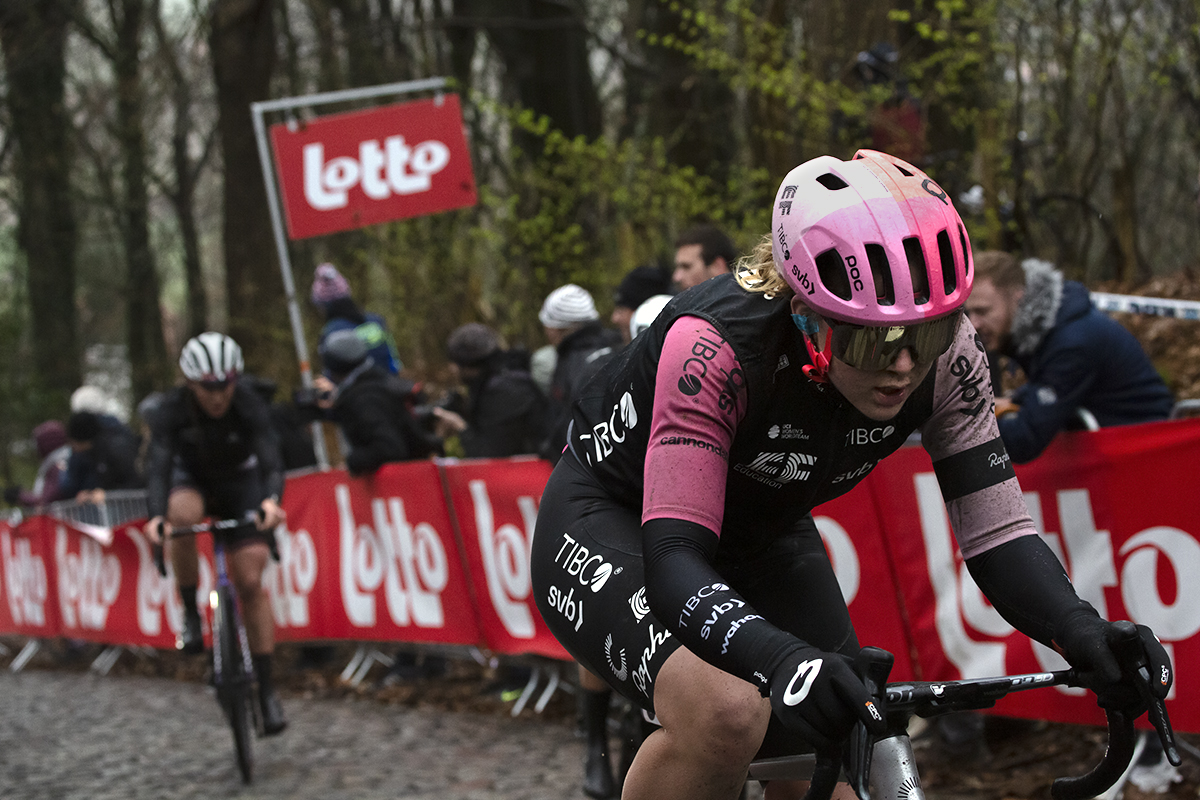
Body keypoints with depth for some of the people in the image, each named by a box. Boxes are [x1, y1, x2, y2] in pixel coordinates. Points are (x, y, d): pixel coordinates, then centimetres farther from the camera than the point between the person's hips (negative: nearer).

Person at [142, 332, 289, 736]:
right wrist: (155, 515, -55)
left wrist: (271, 500, -60)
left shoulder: (249, 405, -28)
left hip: (240, 481, 0)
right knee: (181, 514, -37)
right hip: (191, 478, 0)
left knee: (251, 582, -11)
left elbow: (270, 459, -38)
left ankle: (266, 688, -2)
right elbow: (158, 464, -36)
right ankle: (190, 614, -19)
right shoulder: (172, 409, -28)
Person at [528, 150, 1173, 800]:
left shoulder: (942, 355, -22)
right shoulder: (717, 344, -37)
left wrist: (1080, 630, -39)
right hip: (613, 520, -5)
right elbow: (673, 559, -41)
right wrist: (781, 659, -59)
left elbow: (995, 530, -19)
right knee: (725, 715, -34)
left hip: (758, 536, 6)